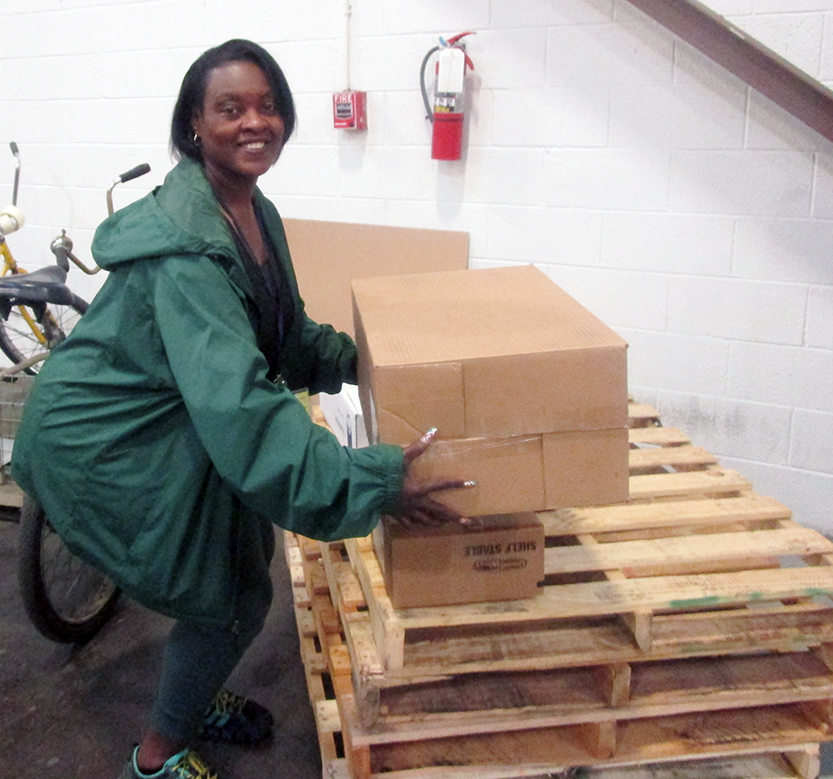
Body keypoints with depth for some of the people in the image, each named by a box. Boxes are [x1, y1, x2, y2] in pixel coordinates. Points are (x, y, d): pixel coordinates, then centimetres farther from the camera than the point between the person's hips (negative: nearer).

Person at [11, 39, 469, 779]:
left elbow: (284, 335, 12)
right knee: (233, 596, 0)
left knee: (249, 549, 18)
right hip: (106, 441, -9)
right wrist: (369, 481, -41)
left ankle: (196, 699, 44)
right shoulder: (184, 242, -30)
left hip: (172, 420, 9)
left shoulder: (257, 215, 0)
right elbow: (237, 399, -39)